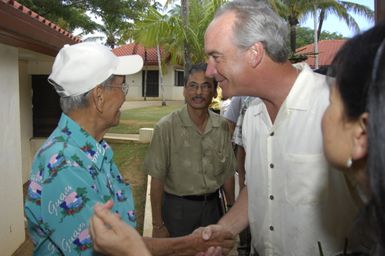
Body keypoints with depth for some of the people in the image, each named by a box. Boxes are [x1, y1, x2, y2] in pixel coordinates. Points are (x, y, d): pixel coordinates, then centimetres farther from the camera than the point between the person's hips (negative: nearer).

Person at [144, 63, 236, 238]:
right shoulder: (166, 127, -16)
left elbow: (227, 173, 6)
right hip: (177, 208, -4)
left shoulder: (222, 126, -2)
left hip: (212, 205, 4)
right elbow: (157, 178, -13)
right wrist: (158, 224, -11)